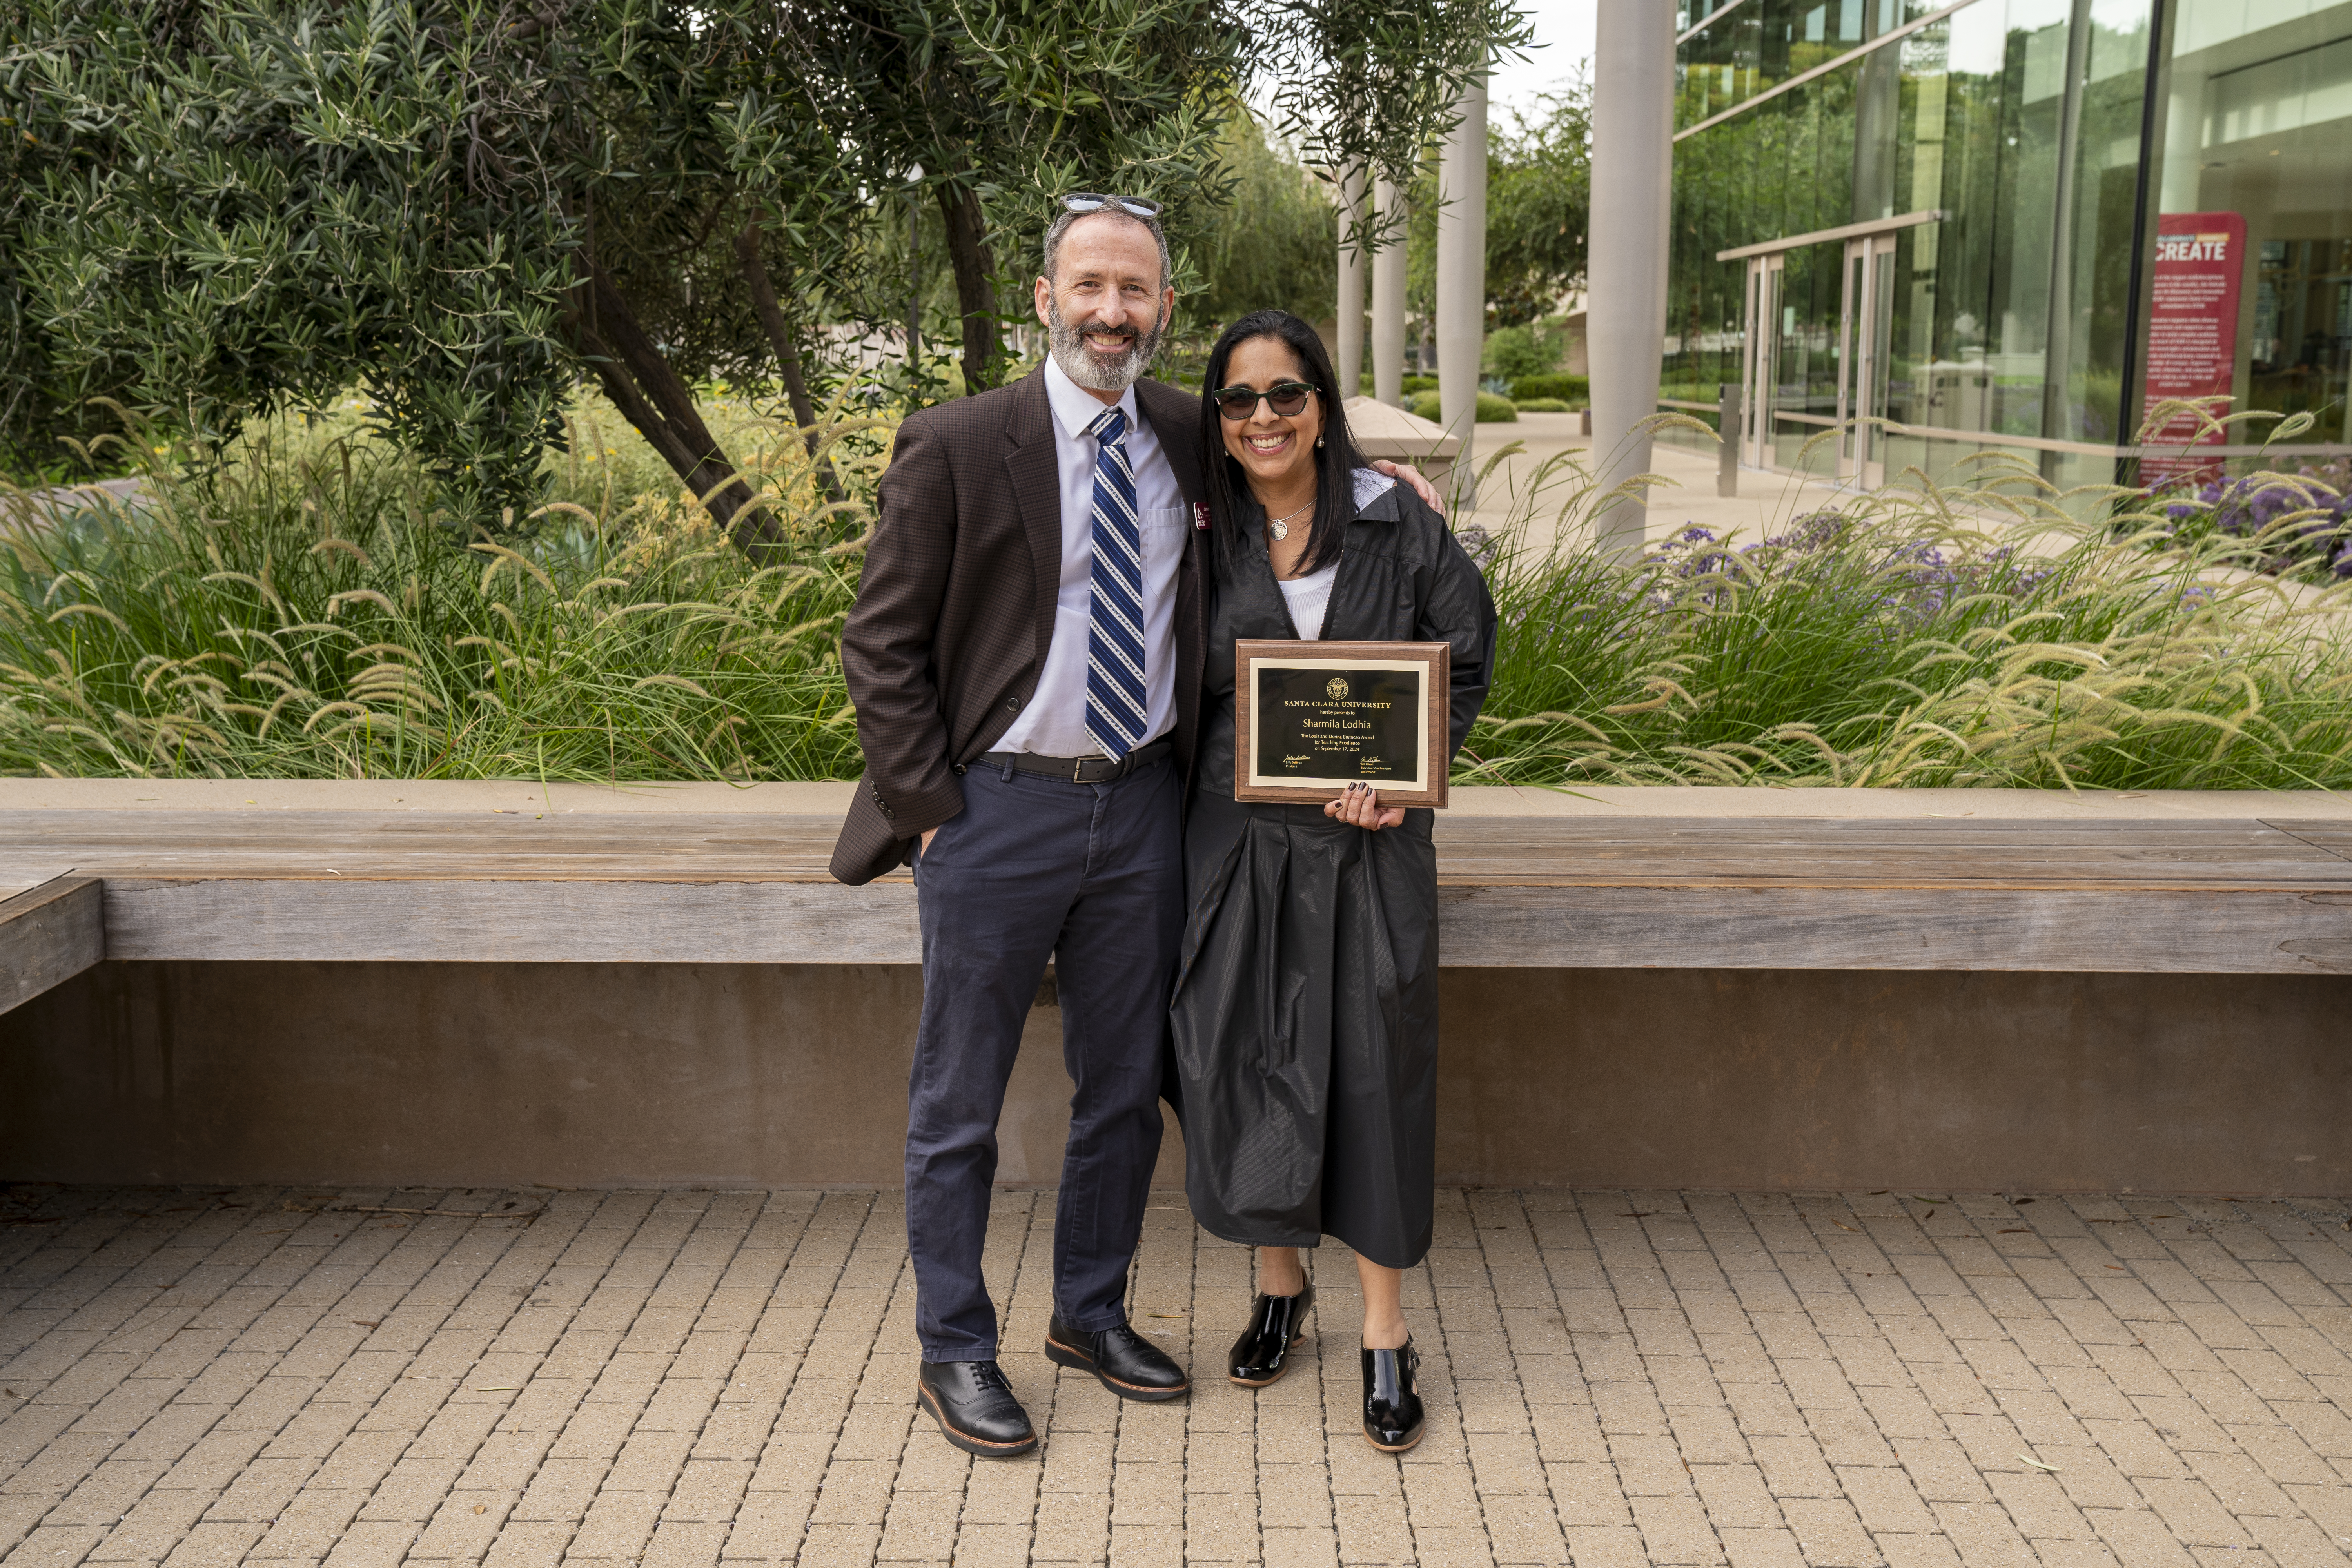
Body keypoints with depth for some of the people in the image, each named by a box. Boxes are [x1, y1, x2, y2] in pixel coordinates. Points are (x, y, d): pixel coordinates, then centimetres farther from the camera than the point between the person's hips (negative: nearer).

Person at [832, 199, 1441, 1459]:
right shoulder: (955, 446, -9)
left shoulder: (1190, 440, 4)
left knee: (1124, 1088, 15)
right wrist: (931, 809, -10)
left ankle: (1091, 1316, 35)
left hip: (1142, 804, 5)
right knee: (958, 1105, 7)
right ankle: (954, 1353, 24)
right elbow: (880, 646, -6)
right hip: (997, 805, -4)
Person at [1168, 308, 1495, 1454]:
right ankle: (1278, 1287, 32)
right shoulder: (1202, 541, 1)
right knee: (1243, 1067, 8)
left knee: (1374, 1074, 1)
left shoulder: (1397, 528, -3)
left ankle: (1384, 1337, 16)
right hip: (1239, 843, 2)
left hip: (1370, 845, -1)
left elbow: (1468, 659, 2)